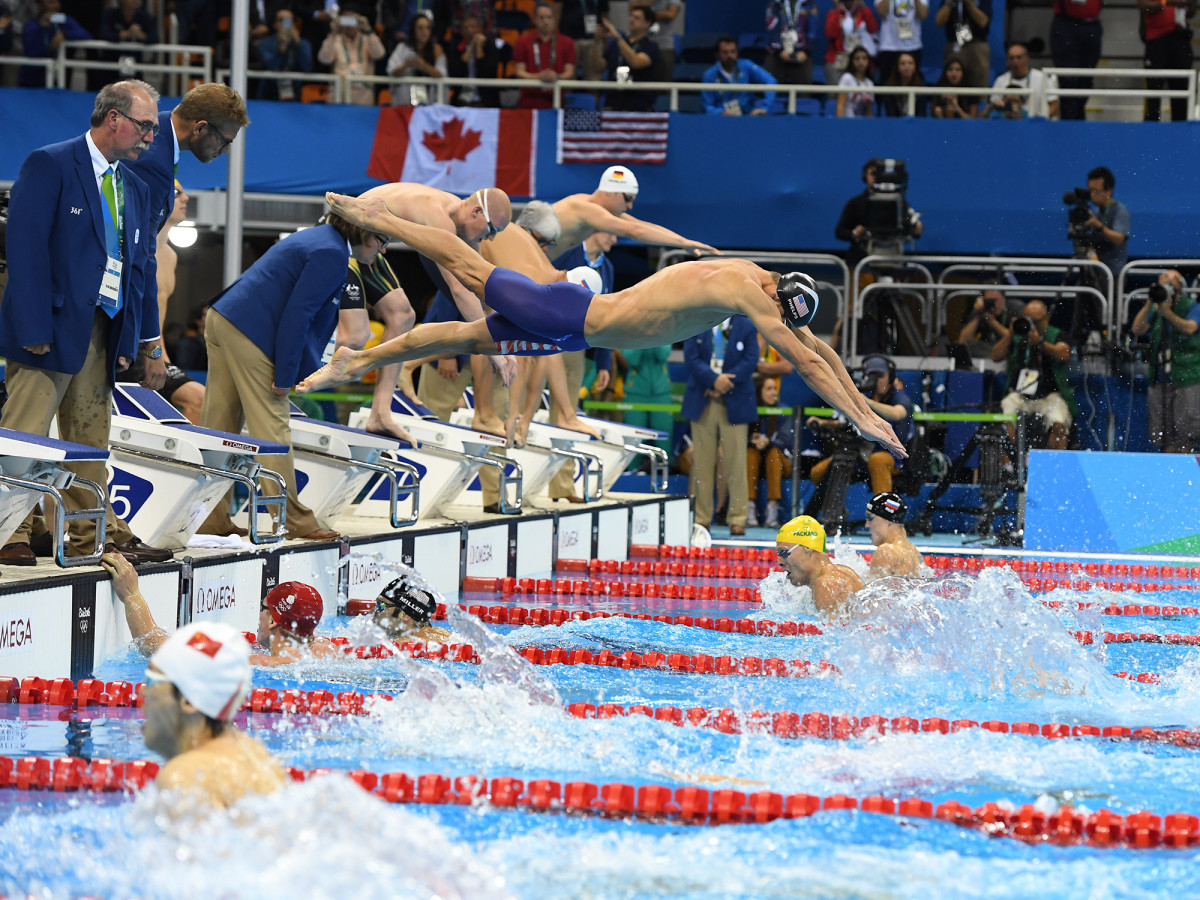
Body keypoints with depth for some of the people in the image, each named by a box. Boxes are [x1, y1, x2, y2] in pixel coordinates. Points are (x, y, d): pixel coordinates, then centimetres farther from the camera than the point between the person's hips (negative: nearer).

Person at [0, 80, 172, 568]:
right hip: (54, 324, -8)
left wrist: (151, 343, 15)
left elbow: (142, 266, 21)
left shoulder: (135, 189, 17)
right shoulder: (49, 165, -7)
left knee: (91, 439, 10)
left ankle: (93, 534, 14)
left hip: (104, 332, 8)